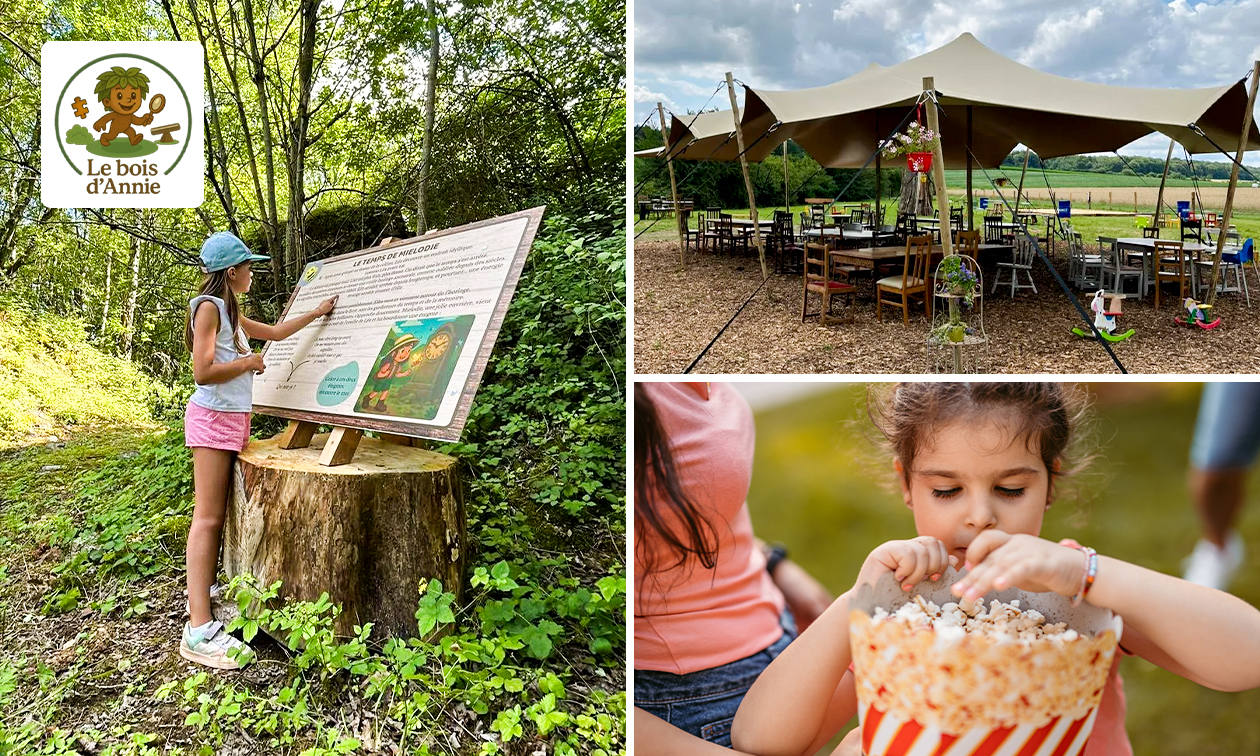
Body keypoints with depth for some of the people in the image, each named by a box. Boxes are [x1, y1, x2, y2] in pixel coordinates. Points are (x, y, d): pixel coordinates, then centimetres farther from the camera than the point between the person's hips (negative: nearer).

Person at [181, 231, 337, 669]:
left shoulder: (230, 311, 17)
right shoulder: (209, 307, -11)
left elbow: (275, 332, 32)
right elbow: (203, 372, -20)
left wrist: (316, 314, 37)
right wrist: (248, 363, -7)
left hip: (233, 419, 10)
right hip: (213, 417, -10)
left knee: (217, 514, 13)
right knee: (208, 516, -13)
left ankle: (206, 589, 23)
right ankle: (198, 630, -15)